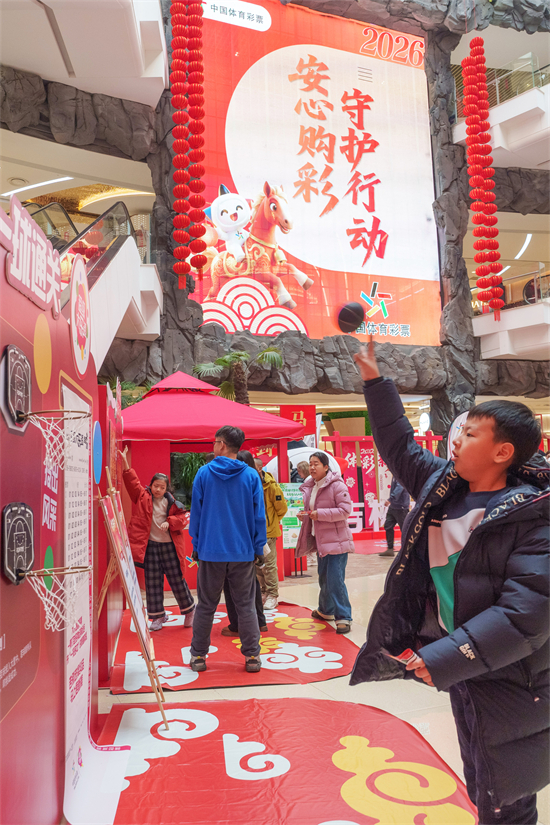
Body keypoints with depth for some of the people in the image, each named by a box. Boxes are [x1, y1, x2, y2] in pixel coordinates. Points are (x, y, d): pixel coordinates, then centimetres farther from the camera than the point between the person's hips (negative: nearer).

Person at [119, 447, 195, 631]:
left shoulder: (171, 503, 2)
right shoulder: (143, 497, 1)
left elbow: (181, 518, 3)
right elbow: (132, 482, -6)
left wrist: (169, 522, -15)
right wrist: (125, 464, -16)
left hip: (169, 546, 0)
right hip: (150, 546, 1)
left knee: (176, 580, 6)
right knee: (152, 583, 5)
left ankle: (189, 610, 25)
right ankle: (158, 615, 19)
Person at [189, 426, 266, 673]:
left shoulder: (203, 473, -2)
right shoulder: (251, 475, -3)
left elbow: (196, 512, 2)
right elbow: (259, 515, -1)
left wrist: (196, 544, 11)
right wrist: (259, 547, 7)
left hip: (210, 551, 0)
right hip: (243, 552, 0)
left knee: (206, 606, 11)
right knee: (246, 605, 9)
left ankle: (198, 655, 20)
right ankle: (252, 656, 12)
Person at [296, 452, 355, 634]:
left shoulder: (336, 485, -14)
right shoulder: (310, 487, 11)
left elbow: (345, 510, -20)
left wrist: (320, 514, -24)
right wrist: (304, 515, 1)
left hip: (336, 540, -8)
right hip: (320, 540, 8)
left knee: (335, 579, -10)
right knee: (324, 578, 20)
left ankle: (343, 617, -1)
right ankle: (326, 610, 38)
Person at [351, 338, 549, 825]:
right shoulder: (444, 484, -1)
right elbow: (400, 445, 12)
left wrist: (443, 659, -28)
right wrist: (374, 380, 12)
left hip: (509, 682, -7)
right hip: (463, 670, 7)